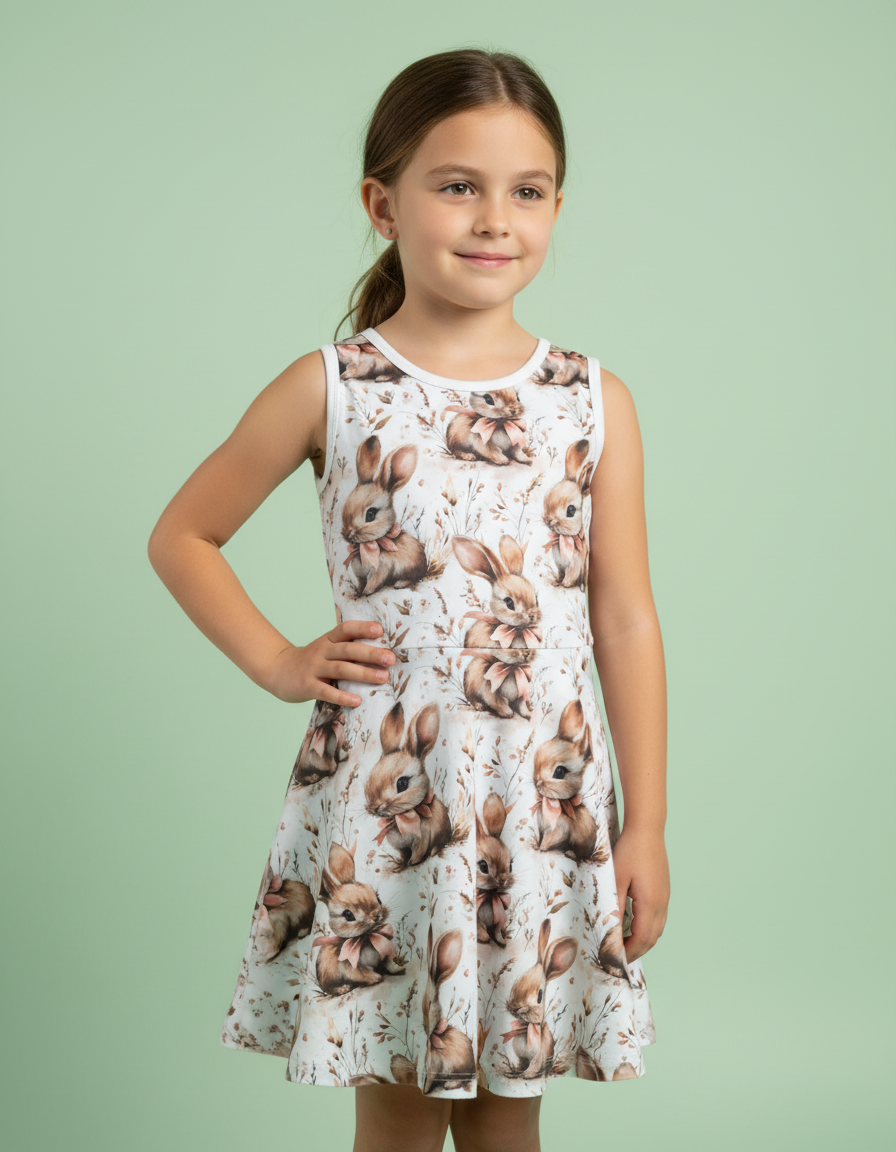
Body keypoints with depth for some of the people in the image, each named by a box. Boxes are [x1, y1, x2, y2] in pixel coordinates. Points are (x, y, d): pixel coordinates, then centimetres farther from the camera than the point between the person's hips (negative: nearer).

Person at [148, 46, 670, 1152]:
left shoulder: (596, 402, 2)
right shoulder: (329, 389, -2)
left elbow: (625, 622, 3)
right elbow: (181, 536, 9)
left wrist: (646, 824, 3)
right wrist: (277, 661, -2)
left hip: (547, 807, 2)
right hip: (383, 803, -1)